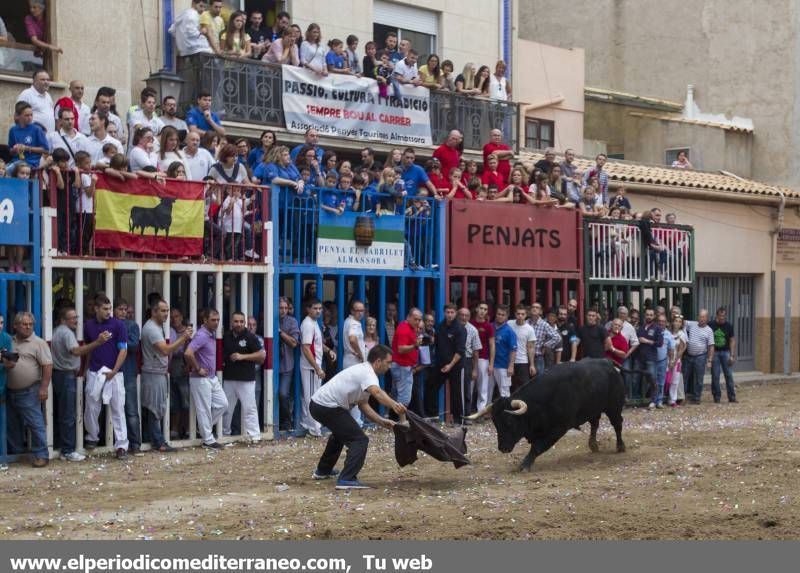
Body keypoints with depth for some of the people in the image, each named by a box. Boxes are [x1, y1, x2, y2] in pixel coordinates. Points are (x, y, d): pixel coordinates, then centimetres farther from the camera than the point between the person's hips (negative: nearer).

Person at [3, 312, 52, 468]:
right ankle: (15, 453, 27)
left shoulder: (38, 343, -5)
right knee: (13, 425, 15)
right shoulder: (10, 342, 12)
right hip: (10, 391, 6)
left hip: (29, 391, -6)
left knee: (36, 424, -5)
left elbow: (47, 366, -10)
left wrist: (44, 387, -16)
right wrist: (5, 364, -2)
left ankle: (41, 455, -1)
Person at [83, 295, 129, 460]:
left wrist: (114, 371, -11)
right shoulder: (89, 325, 5)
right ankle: (92, 438, 31)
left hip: (113, 373, -3)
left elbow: (123, 350, -6)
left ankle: (121, 446, 0)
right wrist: (85, 367, 11)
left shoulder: (118, 324, -5)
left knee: (118, 409, -2)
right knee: (91, 407, 9)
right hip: (94, 372, 3)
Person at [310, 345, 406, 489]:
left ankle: (323, 471, 48)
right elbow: (376, 392, -37)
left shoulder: (363, 370, 17)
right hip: (327, 407, -11)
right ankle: (347, 479, -21)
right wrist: (394, 405, -52)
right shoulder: (368, 373, -15)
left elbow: (363, 404, 17)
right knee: (359, 439, -12)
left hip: (317, 403, 11)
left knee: (341, 433, 35)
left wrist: (381, 421, 6)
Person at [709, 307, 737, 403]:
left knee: (729, 375, -2)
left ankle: (732, 397, 2)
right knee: (715, 376, 0)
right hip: (714, 352, -1)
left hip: (725, 352, 1)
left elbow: (732, 341, 4)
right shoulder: (711, 325, -1)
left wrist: (732, 355, -4)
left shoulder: (729, 326, 3)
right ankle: (717, 397, 9)